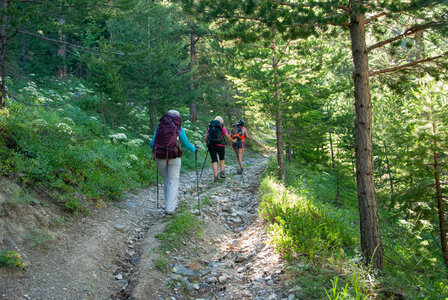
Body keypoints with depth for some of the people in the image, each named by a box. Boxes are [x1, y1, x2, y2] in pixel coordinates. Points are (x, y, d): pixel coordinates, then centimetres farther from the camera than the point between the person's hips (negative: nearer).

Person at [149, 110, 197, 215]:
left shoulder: (159, 126, 9)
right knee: (173, 182, 4)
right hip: (174, 158, -3)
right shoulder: (179, 128, 3)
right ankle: (170, 208, -2)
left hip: (160, 157, 3)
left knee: (166, 181, 17)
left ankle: (170, 205, 24)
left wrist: (151, 144, 33)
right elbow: (185, 143, 7)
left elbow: (152, 143, 9)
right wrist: (194, 148, 26)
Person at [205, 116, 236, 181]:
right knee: (222, 159, 20)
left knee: (214, 161, 3)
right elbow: (227, 136, -6)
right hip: (220, 145, -2)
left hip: (211, 145, 2)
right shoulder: (222, 127, 2)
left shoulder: (210, 127, 11)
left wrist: (208, 144, 22)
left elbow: (206, 137, 6)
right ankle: (222, 172, 8)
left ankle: (215, 176, -6)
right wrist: (233, 140, 11)